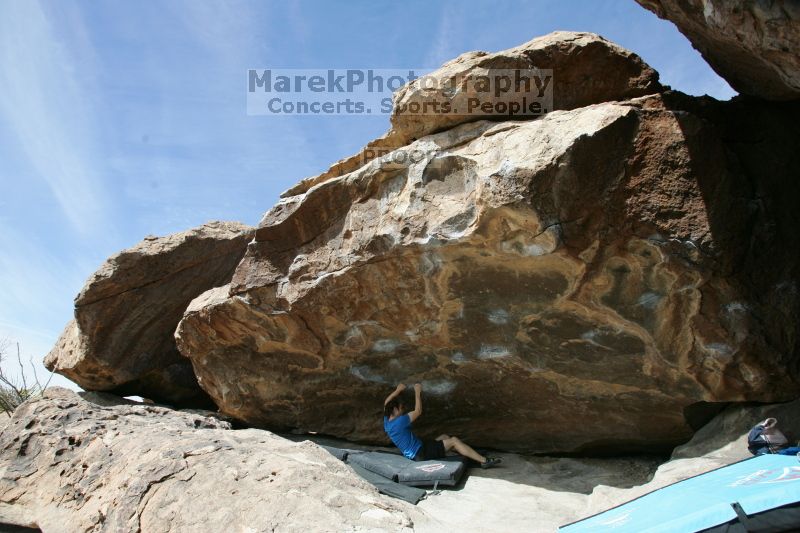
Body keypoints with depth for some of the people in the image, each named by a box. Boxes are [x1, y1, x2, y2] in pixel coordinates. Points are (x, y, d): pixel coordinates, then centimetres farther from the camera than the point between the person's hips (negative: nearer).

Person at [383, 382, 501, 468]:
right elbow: (418, 411, -19)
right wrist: (417, 392, -10)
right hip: (420, 454, -10)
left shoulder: (387, 422, 3)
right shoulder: (399, 422, -24)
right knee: (454, 441, -9)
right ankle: (484, 461, -6)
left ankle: (471, 456, 24)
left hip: (415, 453, 10)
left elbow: (386, 403, 20)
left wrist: (398, 390, 20)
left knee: (444, 437, 21)